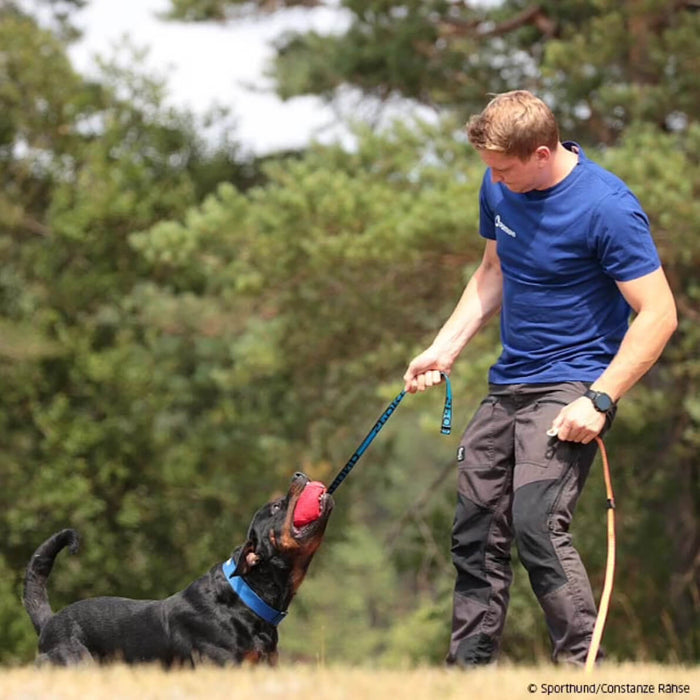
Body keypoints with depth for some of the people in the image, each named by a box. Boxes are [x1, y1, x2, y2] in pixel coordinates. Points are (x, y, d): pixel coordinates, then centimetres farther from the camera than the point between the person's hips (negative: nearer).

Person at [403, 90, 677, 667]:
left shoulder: (607, 207, -20)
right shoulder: (499, 187, 1)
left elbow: (658, 314, -18)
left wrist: (600, 400, -23)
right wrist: (443, 350, 10)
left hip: (570, 388, -8)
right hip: (509, 383, 8)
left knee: (537, 525, -22)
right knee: (476, 530, 10)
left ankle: (583, 671, -14)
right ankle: (468, 666, 21)